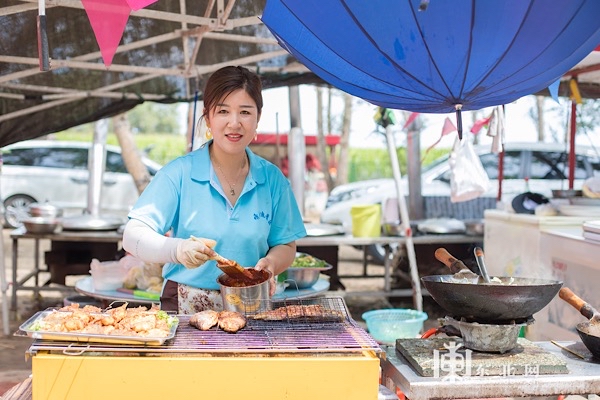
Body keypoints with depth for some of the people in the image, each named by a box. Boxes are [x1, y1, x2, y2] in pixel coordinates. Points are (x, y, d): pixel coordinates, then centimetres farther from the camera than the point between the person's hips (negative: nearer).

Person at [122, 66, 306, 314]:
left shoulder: (272, 180, 6)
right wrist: (177, 250, -28)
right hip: (185, 308, -2)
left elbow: (286, 246, 13)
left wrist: (271, 263, -10)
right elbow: (132, 236, -9)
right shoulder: (179, 173, -3)